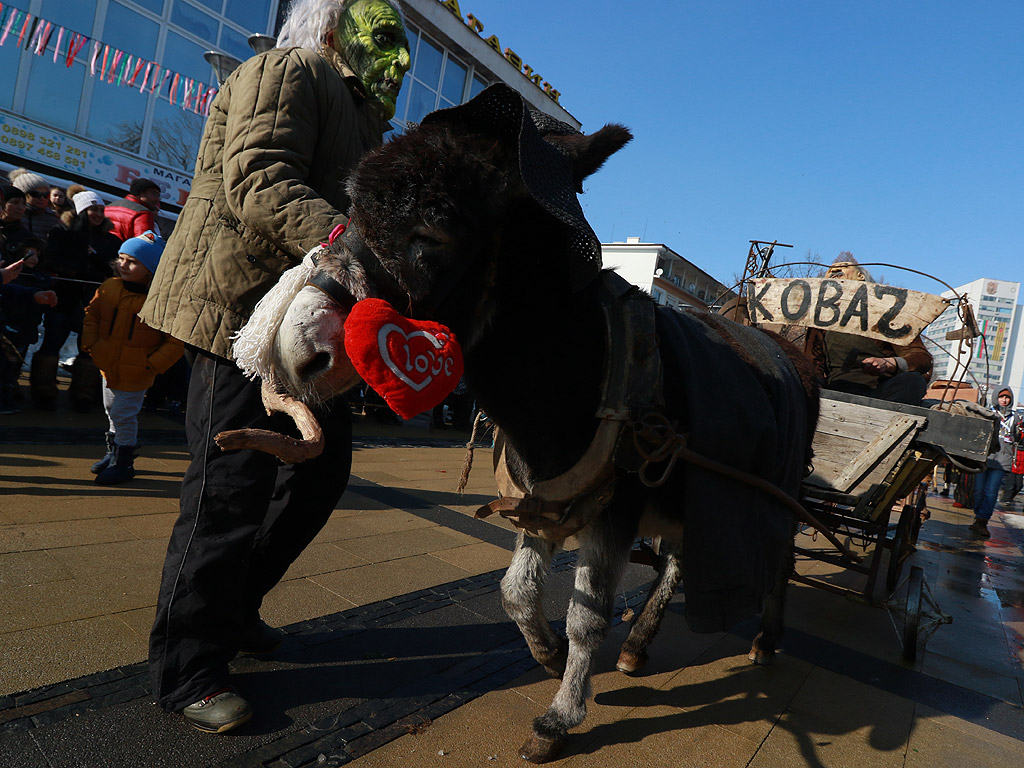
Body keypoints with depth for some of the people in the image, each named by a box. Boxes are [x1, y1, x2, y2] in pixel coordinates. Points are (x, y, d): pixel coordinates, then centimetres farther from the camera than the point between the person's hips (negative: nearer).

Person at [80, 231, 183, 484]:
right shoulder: (109, 287, -2)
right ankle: (113, 452, 43)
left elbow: (176, 341, -16)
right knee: (112, 412, 22)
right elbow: (92, 314, 14)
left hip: (135, 373, -6)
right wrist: (90, 344, 3)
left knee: (124, 416, 1)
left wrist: (153, 364, -17)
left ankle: (123, 463, 20)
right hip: (108, 365, 7)